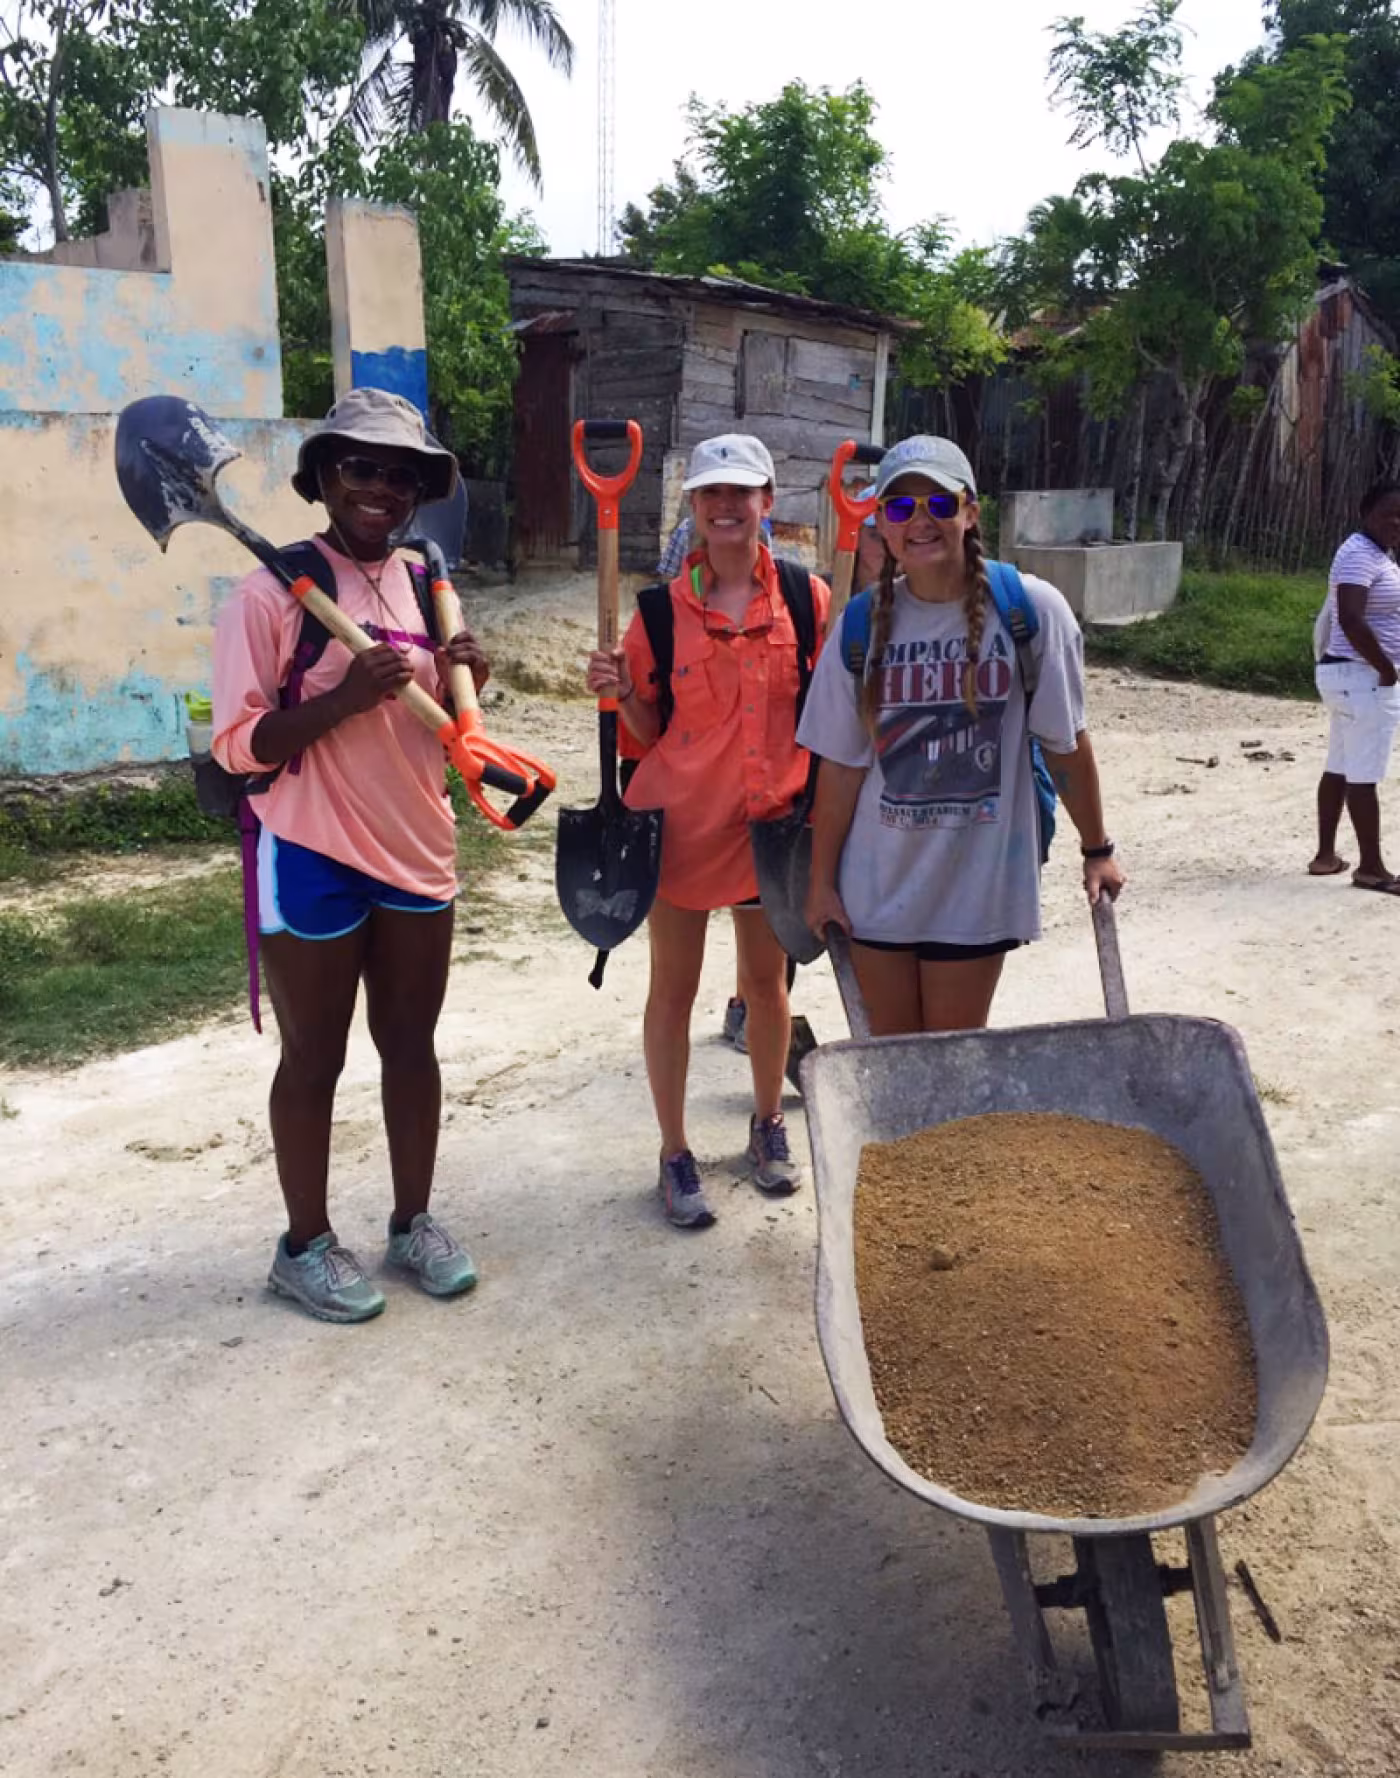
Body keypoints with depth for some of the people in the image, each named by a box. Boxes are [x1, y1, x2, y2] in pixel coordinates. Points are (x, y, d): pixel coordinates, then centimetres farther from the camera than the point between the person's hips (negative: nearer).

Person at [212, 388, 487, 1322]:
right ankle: (306, 1244, 25)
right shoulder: (273, 589, -11)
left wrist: (460, 684, -7)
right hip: (315, 859, -5)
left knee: (411, 1045, 15)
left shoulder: (427, 585, 8)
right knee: (314, 1059, 8)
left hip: (420, 851, 6)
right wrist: (346, 695, -26)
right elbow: (236, 744, -14)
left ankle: (413, 1221, 31)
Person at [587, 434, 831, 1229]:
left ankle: (769, 1123, 39)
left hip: (774, 821, 1)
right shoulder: (663, 609, -4)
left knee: (766, 979, 16)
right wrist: (621, 691, -18)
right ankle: (676, 1154, 24)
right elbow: (649, 729, 1)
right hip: (682, 820, -1)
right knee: (674, 988, 8)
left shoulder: (807, 598, -2)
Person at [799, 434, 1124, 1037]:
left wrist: (1097, 850, 4)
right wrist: (822, 882, 1)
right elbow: (842, 765, 0)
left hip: (978, 880, -2)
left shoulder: (1030, 609, -10)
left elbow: (1067, 744, -3)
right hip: (878, 883, 3)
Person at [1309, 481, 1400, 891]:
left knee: (1339, 769, 13)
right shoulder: (1360, 555, -17)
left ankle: (1326, 855, 20)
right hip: (1364, 678, -11)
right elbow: (1350, 618, -29)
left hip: (1354, 676, 11)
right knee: (1363, 776, -4)